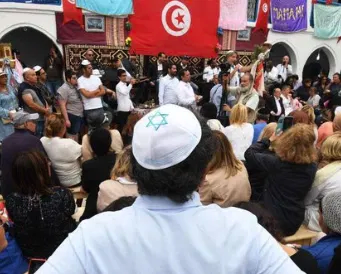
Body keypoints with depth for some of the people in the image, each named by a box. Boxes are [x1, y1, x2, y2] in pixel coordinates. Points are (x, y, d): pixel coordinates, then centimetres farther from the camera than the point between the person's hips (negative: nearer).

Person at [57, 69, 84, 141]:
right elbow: (62, 106, -19)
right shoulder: (64, 89, -15)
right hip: (71, 116, -8)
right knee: (71, 137, -2)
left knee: (76, 136, 20)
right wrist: (66, 119, -22)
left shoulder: (75, 87, 9)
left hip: (80, 115, 8)